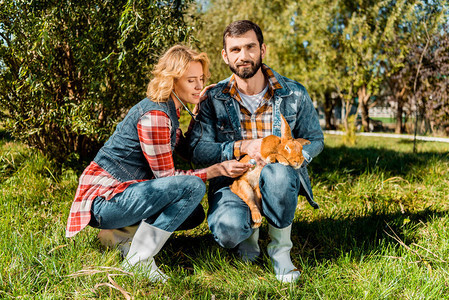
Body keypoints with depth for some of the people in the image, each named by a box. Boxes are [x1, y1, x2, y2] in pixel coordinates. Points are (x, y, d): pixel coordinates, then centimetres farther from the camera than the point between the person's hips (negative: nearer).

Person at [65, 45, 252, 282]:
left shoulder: (169, 110, 10)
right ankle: (139, 260, -19)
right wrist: (218, 170, -17)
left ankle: (121, 233, 5)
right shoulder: (154, 115, -20)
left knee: (194, 213, 9)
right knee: (193, 186, -25)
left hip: (120, 190, 10)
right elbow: (166, 175, -17)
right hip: (103, 200, -10)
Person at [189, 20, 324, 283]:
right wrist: (242, 147, -23)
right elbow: (198, 150, -8)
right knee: (228, 231, -33)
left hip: (279, 181, 1)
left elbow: (315, 140, 8)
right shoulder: (213, 99, -2)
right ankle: (248, 231, 9)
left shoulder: (294, 94, -1)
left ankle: (280, 248, -11)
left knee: (277, 172, -38)